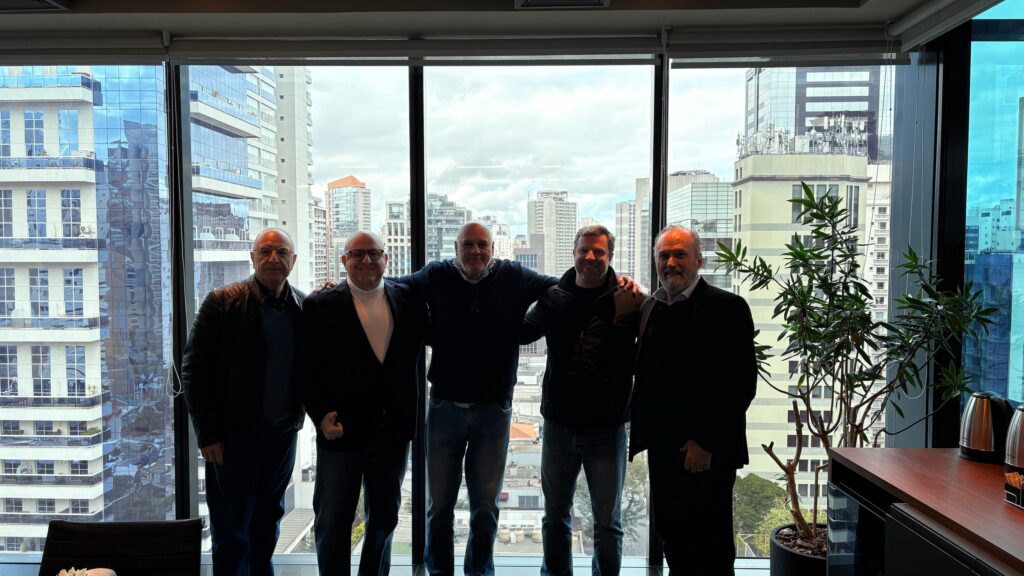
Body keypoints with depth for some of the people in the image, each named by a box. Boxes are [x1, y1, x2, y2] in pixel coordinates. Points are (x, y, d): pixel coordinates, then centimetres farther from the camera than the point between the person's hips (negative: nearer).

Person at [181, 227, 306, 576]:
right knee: (231, 532, 7)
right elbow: (194, 369, -8)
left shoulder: (305, 307, 2)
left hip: (282, 435, 4)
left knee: (267, 525, 17)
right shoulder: (222, 303, -8)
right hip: (234, 437, -3)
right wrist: (207, 433, -10)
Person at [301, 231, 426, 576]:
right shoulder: (322, 306, -5)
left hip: (393, 432, 3)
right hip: (341, 432, -3)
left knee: (384, 519, 18)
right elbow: (309, 369, -5)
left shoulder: (407, 300, 3)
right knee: (332, 524, 9)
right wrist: (321, 415, -14)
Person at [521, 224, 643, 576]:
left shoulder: (626, 299, -7)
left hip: (606, 427, -3)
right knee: (555, 514, 19)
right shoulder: (553, 297, 3)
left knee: (607, 520, 12)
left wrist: (623, 316, -27)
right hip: (559, 424, 3)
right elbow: (523, 333, 17)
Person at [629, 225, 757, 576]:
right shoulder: (650, 307, 10)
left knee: (711, 548, 5)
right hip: (662, 447, 6)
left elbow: (742, 383, -14)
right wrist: (642, 433, 7)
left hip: (708, 453, -6)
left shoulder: (727, 308, -10)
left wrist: (706, 442, -16)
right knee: (671, 535, 15)